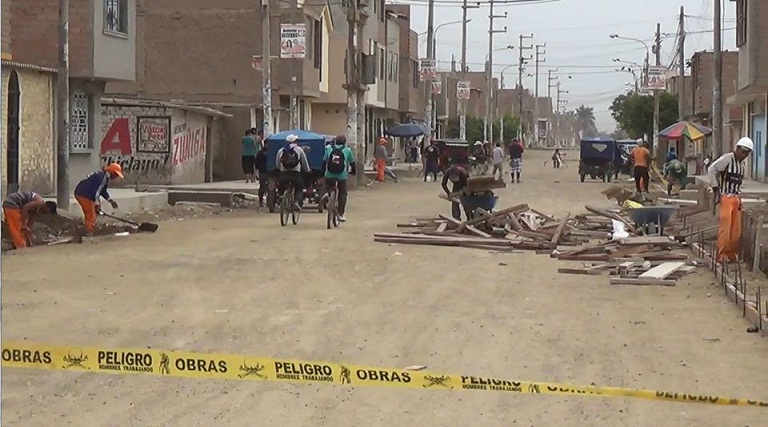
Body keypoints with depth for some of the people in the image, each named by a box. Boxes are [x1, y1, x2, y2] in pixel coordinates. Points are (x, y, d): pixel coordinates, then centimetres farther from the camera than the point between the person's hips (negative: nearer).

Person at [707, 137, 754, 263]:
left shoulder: (742, 164, 17)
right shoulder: (727, 158, -8)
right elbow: (711, 170, -13)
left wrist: (739, 197, 14)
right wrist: (716, 189, -15)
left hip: (736, 199, 8)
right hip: (725, 197, -8)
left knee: (736, 230, 6)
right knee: (725, 226, -12)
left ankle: (732, 255, 12)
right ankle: (721, 255, -10)